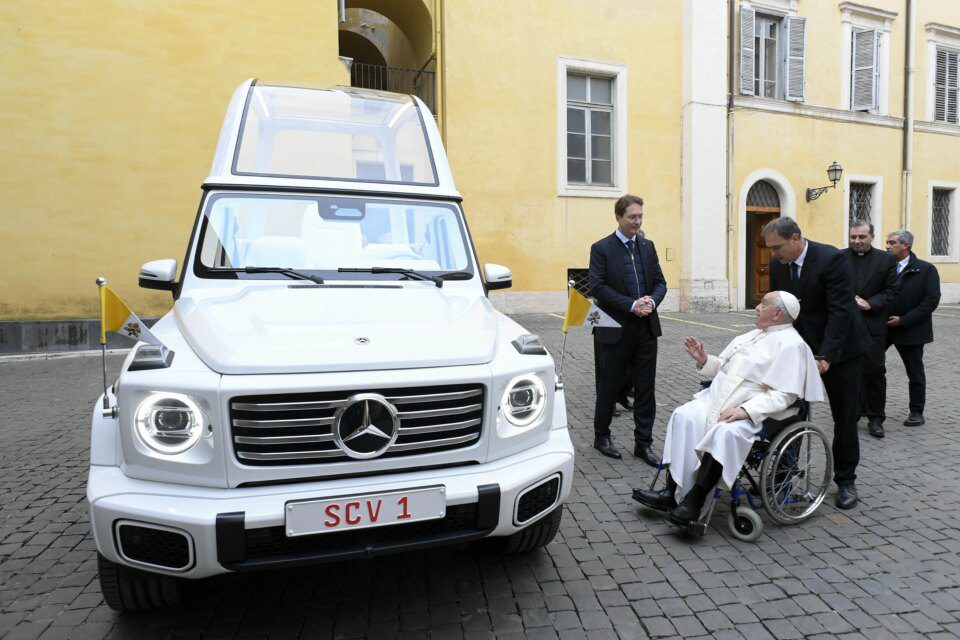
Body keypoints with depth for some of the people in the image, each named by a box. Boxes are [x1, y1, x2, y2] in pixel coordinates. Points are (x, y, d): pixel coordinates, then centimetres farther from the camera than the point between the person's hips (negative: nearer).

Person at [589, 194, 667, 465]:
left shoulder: (648, 246, 11)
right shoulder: (601, 248, -5)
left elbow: (660, 282, 10)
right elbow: (598, 287, -14)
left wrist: (652, 301, -12)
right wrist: (632, 305, -20)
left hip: (647, 328, 5)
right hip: (616, 329, -4)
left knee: (645, 388, 8)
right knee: (609, 386, 9)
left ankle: (643, 443, 19)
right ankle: (601, 436, 26)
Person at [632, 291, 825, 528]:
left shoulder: (791, 344, -6)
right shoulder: (754, 335, 20)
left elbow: (783, 395, -15)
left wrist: (745, 410, -25)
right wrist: (705, 360, 4)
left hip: (754, 411, -7)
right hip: (718, 398, 7)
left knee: (725, 433, -34)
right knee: (683, 417, -16)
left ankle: (693, 503, -26)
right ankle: (671, 492, -16)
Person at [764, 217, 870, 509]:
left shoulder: (831, 259, -20)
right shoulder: (777, 264, -2)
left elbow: (840, 310, -23)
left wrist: (825, 356, -28)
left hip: (840, 348, -4)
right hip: (800, 347, 4)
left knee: (845, 416, 6)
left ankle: (845, 481, 19)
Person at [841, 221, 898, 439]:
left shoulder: (886, 260, 3)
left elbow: (891, 291, 1)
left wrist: (869, 304, -13)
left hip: (873, 325, 0)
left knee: (875, 371, 4)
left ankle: (875, 418, 14)